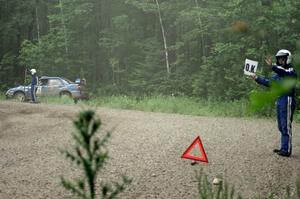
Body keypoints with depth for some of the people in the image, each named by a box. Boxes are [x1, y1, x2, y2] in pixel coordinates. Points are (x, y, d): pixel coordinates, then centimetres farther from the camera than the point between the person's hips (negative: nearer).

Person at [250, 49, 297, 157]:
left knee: (286, 127, -9)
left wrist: (272, 66, -42)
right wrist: (257, 78, 17)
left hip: (287, 101, -9)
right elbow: (269, 82, 25)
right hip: (279, 101, 9)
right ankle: (284, 148, 20)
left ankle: (286, 150, -8)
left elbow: (285, 73, -31)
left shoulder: (291, 71, -8)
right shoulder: (279, 73, 19)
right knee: (281, 127, 13)